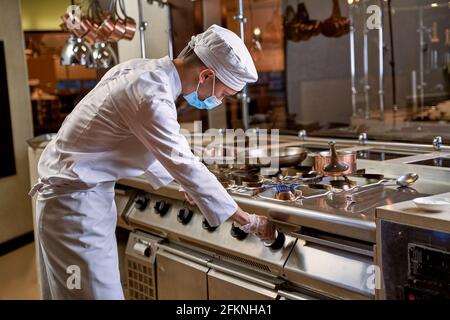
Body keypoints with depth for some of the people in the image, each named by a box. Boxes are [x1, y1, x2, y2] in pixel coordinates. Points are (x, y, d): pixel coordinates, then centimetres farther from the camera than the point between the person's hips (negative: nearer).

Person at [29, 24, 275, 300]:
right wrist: (248, 221, -15)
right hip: (76, 201, -10)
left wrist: (179, 183, 21)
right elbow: (186, 166, -24)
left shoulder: (142, 69, 4)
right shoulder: (151, 96, -25)